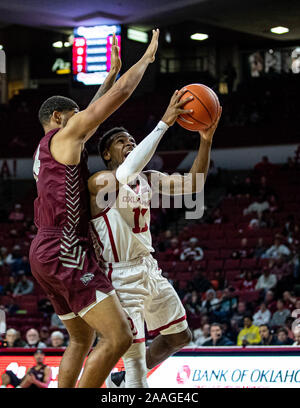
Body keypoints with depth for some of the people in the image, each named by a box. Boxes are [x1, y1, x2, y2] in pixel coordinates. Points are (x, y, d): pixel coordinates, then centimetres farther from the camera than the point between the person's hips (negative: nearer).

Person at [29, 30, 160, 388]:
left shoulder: (46, 150, 23)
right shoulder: (63, 136, -3)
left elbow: (94, 112, 37)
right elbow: (120, 94, -4)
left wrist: (112, 72, 40)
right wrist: (147, 57, 8)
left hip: (47, 254, 11)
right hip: (66, 252, -11)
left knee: (81, 340, 19)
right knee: (118, 336, -15)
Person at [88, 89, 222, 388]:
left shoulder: (146, 179, 8)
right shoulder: (99, 183, -17)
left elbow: (192, 186, 4)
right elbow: (127, 173, -39)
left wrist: (206, 141, -11)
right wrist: (164, 123, -40)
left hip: (149, 268, 9)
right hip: (122, 276, -9)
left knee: (180, 336, 19)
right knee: (135, 358, -10)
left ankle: (122, 379, 33)